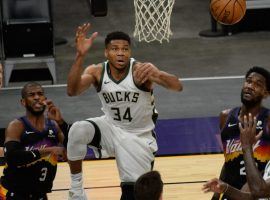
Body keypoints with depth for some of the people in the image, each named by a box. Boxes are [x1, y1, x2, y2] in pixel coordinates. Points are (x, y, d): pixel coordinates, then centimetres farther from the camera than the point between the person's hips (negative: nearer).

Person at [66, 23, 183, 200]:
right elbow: (72, 91, -34)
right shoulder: (97, 72, -15)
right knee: (78, 130, -28)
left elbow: (178, 87, -36)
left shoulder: (140, 70, -23)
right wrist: (81, 55, -46)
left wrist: (157, 75, -58)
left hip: (139, 137, -2)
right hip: (111, 127, 2)